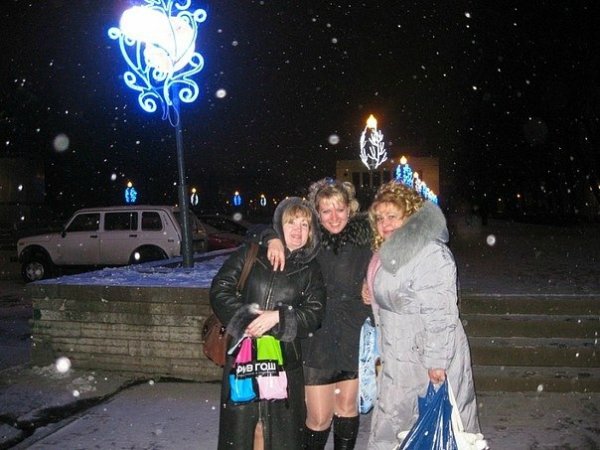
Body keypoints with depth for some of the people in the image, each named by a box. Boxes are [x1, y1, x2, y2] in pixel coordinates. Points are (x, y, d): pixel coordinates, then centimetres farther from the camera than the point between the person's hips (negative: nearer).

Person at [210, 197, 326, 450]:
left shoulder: (310, 270, 8)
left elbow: (315, 313, -1)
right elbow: (220, 289, 0)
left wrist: (279, 317, -16)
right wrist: (244, 317, -14)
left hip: (285, 361, 1)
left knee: (280, 429, 4)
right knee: (239, 423, 4)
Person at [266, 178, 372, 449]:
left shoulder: (364, 236, 0)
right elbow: (271, 230, 4)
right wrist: (274, 240, -16)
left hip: (354, 336, 2)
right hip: (318, 338, -1)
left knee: (347, 407, 17)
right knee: (319, 418, 4)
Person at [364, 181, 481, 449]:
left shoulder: (430, 253, -22)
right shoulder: (387, 252, 10)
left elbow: (439, 313, -25)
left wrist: (436, 361, -24)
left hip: (426, 358, -9)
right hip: (399, 356, 9)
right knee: (393, 419, 18)